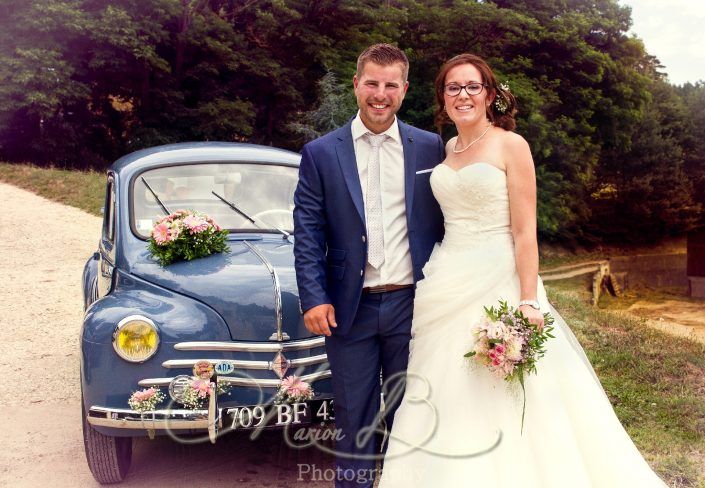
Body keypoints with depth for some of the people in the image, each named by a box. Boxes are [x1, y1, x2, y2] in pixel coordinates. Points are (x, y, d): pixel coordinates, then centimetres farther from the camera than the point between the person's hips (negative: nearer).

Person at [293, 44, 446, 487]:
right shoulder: (321, 153, 0)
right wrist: (313, 298, -10)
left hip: (412, 303, 1)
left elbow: (442, 222, 6)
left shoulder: (430, 147, 3)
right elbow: (308, 232, -2)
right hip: (350, 309, -1)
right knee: (354, 417, 11)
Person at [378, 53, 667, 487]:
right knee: (446, 408, 10)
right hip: (447, 287, 6)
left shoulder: (510, 145, -4)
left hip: (496, 284, -6)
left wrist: (528, 302, -19)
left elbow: (525, 232, -10)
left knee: (498, 408, -1)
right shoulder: (447, 149, 13)